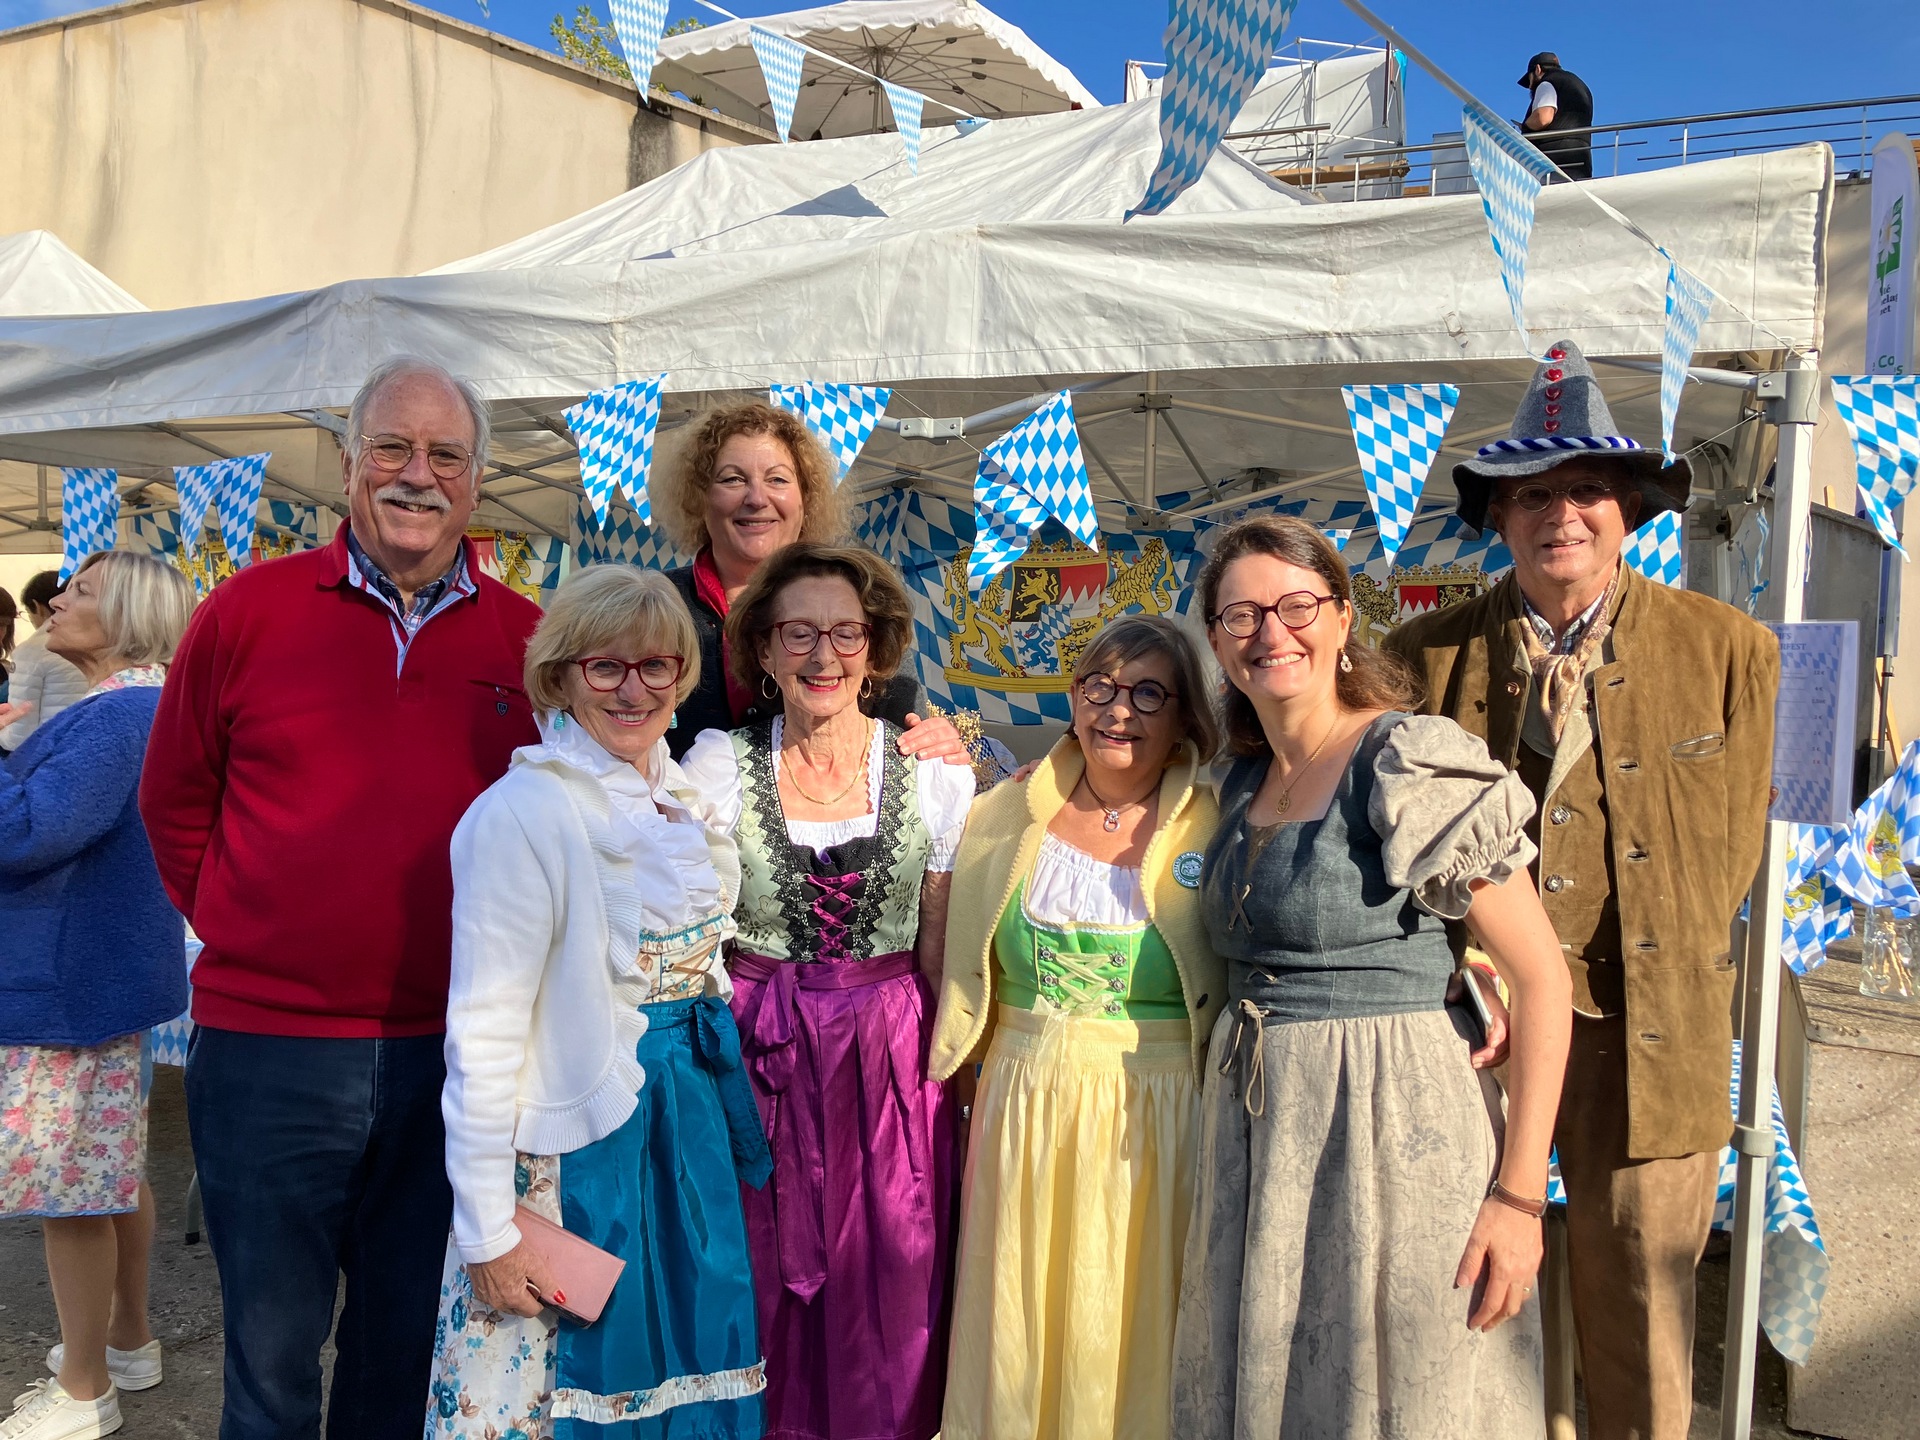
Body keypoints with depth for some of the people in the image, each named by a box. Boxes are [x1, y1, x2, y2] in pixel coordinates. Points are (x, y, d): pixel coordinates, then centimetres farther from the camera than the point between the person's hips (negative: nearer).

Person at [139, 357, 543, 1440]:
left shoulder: (527, 638, 1)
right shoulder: (250, 609, -2)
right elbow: (175, 800, 8)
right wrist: (240, 934, 3)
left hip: (452, 1054, 2)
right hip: (267, 1046, -1)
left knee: (410, 1350, 18)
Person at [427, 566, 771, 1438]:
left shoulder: (692, 795, 4)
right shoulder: (524, 812, -16)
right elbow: (483, 1032, -17)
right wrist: (487, 1230, -16)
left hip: (693, 1131, 7)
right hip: (575, 1157, -6)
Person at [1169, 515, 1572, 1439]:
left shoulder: (1413, 769, -14)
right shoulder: (1243, 784, 7)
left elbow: (1542, 978, -14)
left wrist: (1520, 1192, -16)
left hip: (1392, 1124, -6)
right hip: (1254, 1137, 6)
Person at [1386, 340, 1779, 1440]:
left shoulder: (1728, 650, 0)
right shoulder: (1426, 654, 1)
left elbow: (1731, 845, 5)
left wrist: (1659, 975, 0)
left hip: (1648, 1038, 0)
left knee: (1639, 1310, 11)